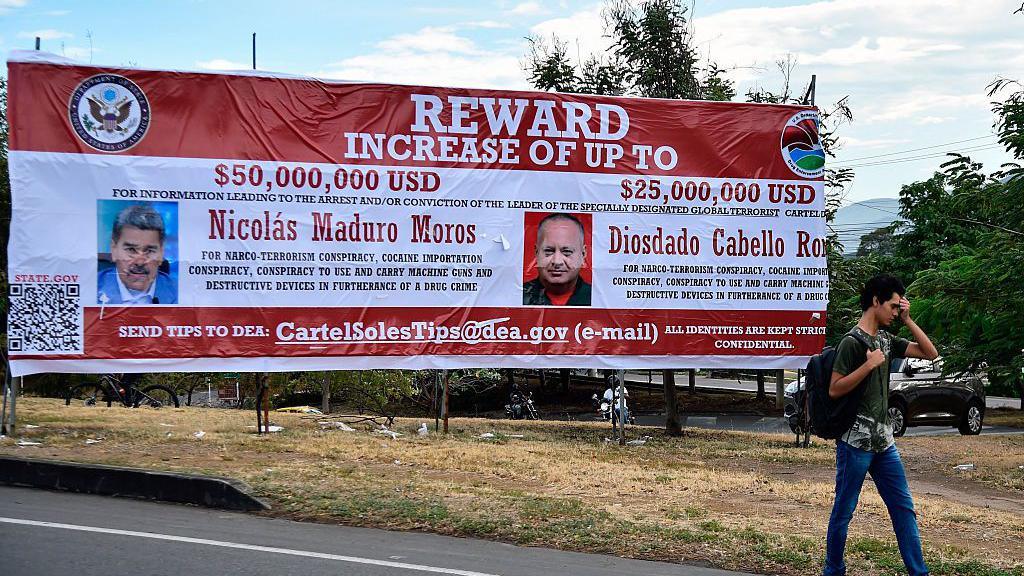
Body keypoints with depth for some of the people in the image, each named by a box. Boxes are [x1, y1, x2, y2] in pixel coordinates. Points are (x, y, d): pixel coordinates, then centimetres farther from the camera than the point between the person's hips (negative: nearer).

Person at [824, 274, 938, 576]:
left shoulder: (886, 340, 12)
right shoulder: (852, 342, -12)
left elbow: (931, 353, 13)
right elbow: (834, 390, -15)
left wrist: (908, 321, 4)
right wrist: (870, 364, -19)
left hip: (884, 441, 8)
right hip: (856, 441, -8)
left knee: (904, 508, 7)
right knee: (844, 510, 2)